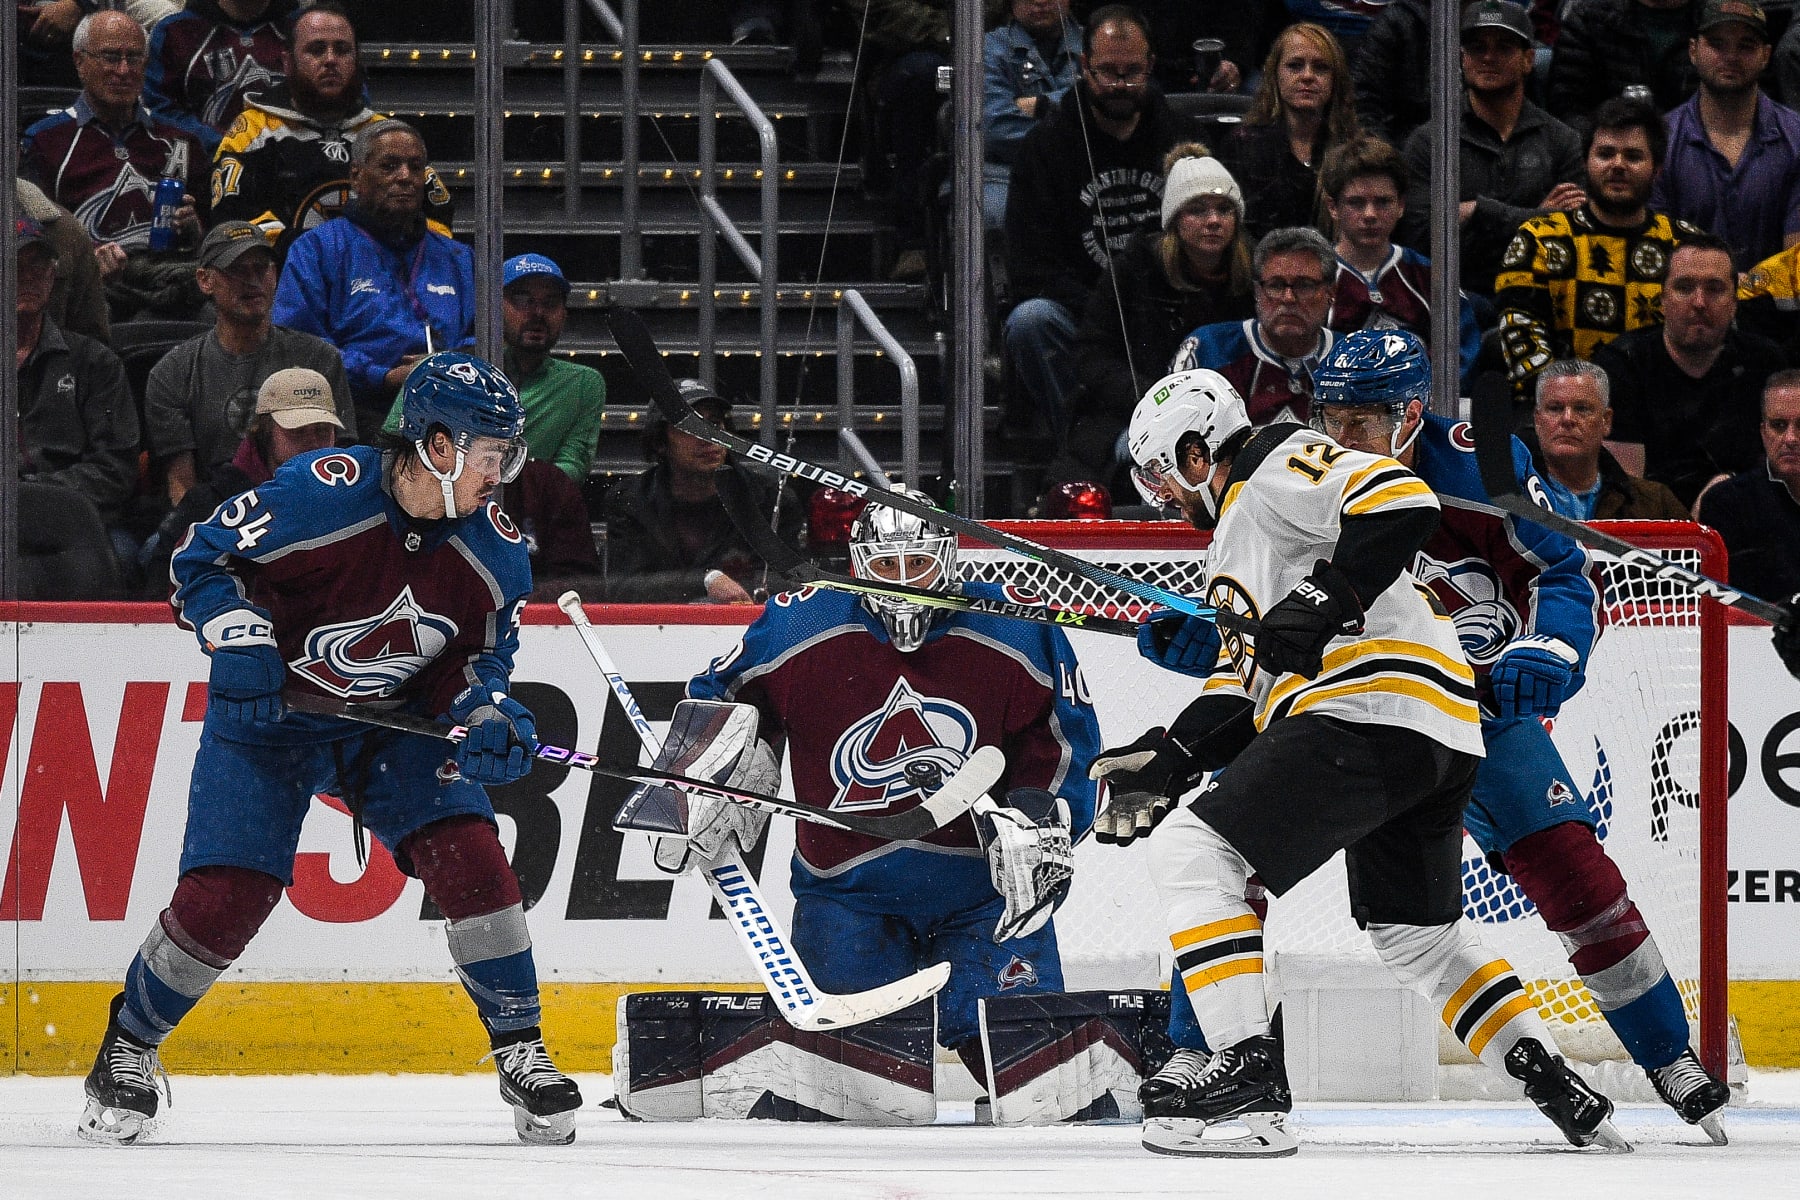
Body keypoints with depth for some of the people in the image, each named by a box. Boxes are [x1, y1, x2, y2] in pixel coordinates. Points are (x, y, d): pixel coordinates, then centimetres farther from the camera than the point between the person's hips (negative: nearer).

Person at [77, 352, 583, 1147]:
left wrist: (487, 713, -16)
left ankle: (520, 1051, -3)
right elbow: (203, 559, -15)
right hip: (270, 713, -4)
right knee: (223, 895, -12)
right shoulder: (320, 493, -25)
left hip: (394, 721, 4)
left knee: (470, 857, -16)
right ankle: (129, 1045, 12)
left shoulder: (495, 552, -10)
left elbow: (483, 655, 4)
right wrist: (239, 642, -29)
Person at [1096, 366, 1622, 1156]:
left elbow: (1403, 502, -18)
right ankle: (1553, 1085, 25)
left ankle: (1245, 1068, -22)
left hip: (1372, 711, -11)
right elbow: (1246, 680, 27)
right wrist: (1169, 760, 14)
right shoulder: (1236, 533, 30)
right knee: (1417, 933, 26)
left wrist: (1324, 602, -20)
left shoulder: (1277, 470, -1)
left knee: (1193, 854, -14)